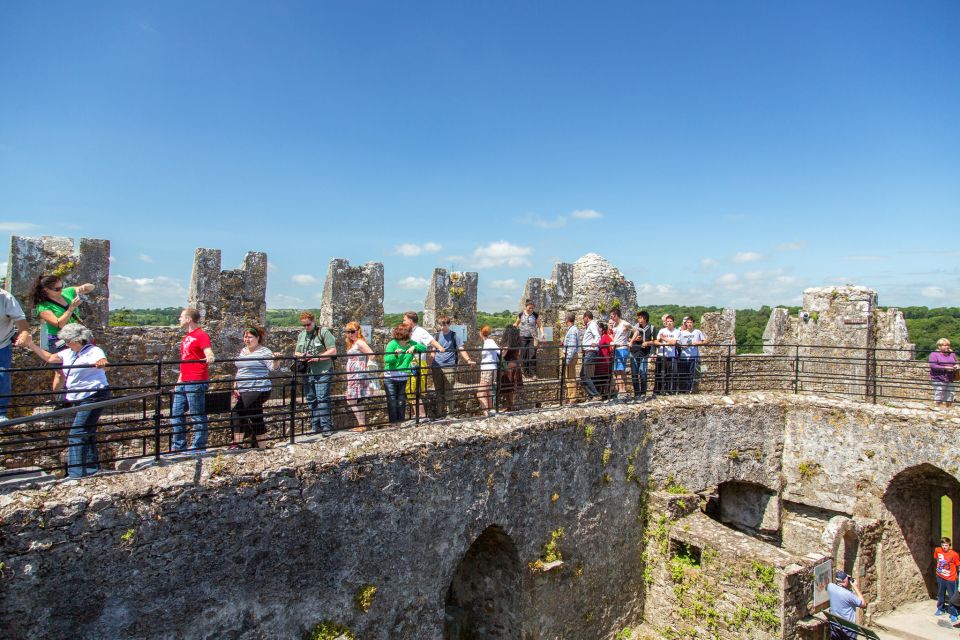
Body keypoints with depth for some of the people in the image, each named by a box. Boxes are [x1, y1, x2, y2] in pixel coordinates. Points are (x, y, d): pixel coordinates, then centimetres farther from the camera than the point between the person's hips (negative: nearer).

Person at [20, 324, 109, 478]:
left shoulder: (94, 351, -13)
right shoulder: (68, 353, 13)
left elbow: (102, 361, -33)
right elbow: (49, 358, 25)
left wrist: (101, 363, -56)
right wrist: (31, 345, 20)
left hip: (93, 397, -9)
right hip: (77, 399, 10)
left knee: (76, 434, -13)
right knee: (87, 433, 17)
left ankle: (76, 473, -12)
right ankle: (91, 467, 28)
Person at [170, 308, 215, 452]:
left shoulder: (201, 335, -9)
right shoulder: (187, 337, 19)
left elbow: (209, 354, -21)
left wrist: (210, 358, -44)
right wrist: (179, 380, 22)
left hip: (196, 382, -10)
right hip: (183, 382, 10)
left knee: (197, 417, -3)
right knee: (176, 415, 14)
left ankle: (198, 448, 4)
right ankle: (178, 447, 24)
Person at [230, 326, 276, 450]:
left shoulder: (264, 352, -9)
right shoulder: (242, 351, 15)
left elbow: (273, 368, -15)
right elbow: (239, 370, 22)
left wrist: (275, 360, -35)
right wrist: (235, 386, 16)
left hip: (258, 390, -8)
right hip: (243, 391, 8)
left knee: (238, 413, -16)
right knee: (256, 417, 12)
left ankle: (237, 444, -11)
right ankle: (261, 445, 20)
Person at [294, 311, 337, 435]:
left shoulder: (323, 332, -4)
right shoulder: (301, 335, 16)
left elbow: (333, 351, -10)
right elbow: (296, 352, 24)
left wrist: (317, 357, -18)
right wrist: (300, 356, 0)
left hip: (323, 372, -7)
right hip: (307, 373, 7)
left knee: (322, 398, -10)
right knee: (311, 400, 9)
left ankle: (326, 426, -5)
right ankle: (315, 426, 18)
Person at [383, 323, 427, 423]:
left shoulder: (411, 343, 5)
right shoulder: (392, 344, -10)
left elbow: (424, 348, 1)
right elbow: (386, 359, -17)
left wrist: (414, 347, -14)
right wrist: (395, 354, -34)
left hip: (403, 378, 4)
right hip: (390, 378, -4)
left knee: (401, 402, 8)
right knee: (392, 402, -2)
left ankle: (401, 422, 18)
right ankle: (393, 422, 7)